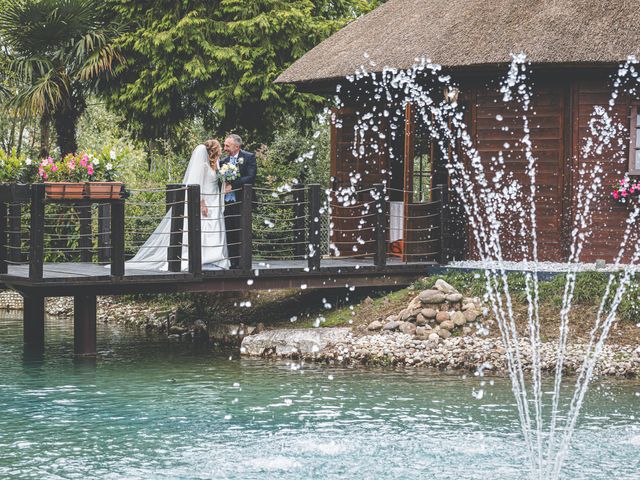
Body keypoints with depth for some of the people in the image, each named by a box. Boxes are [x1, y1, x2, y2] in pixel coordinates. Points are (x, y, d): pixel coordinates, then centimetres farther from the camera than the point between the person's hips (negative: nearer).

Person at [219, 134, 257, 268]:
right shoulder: (223, 161, 14)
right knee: (230, 234, 3)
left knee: (241, 233, -4)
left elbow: (251, 178, -12)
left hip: (241, 202, -5)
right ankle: (233, 262, 7)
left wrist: (232, 185, -15)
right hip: (226, 202, 5)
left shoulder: (249, 157, -2)